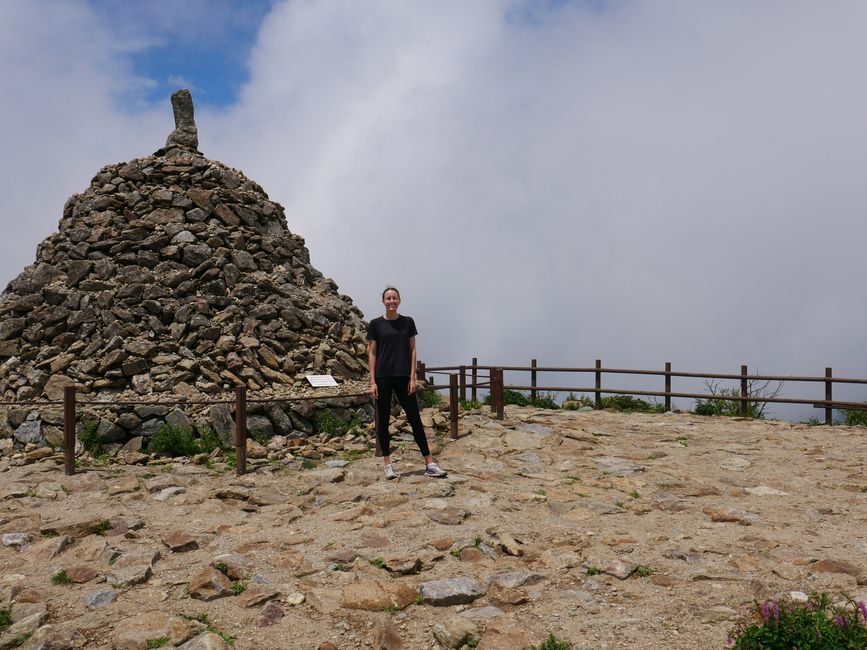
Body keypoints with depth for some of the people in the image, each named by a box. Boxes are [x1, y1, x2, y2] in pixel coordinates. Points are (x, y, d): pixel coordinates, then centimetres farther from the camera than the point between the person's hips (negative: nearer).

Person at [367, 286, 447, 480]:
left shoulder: (408, 322, 6)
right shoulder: (376, 324, 1)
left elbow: (412, 351, 5)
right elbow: (372, 354, 1)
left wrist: (412, 378, -3)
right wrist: (372, 381, -6)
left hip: (403, 377, 1)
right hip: (383, 377, -1)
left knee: (415, 419, 1)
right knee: (383, 420, 4)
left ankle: (429, 464, 3)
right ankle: (387, 463, 15)